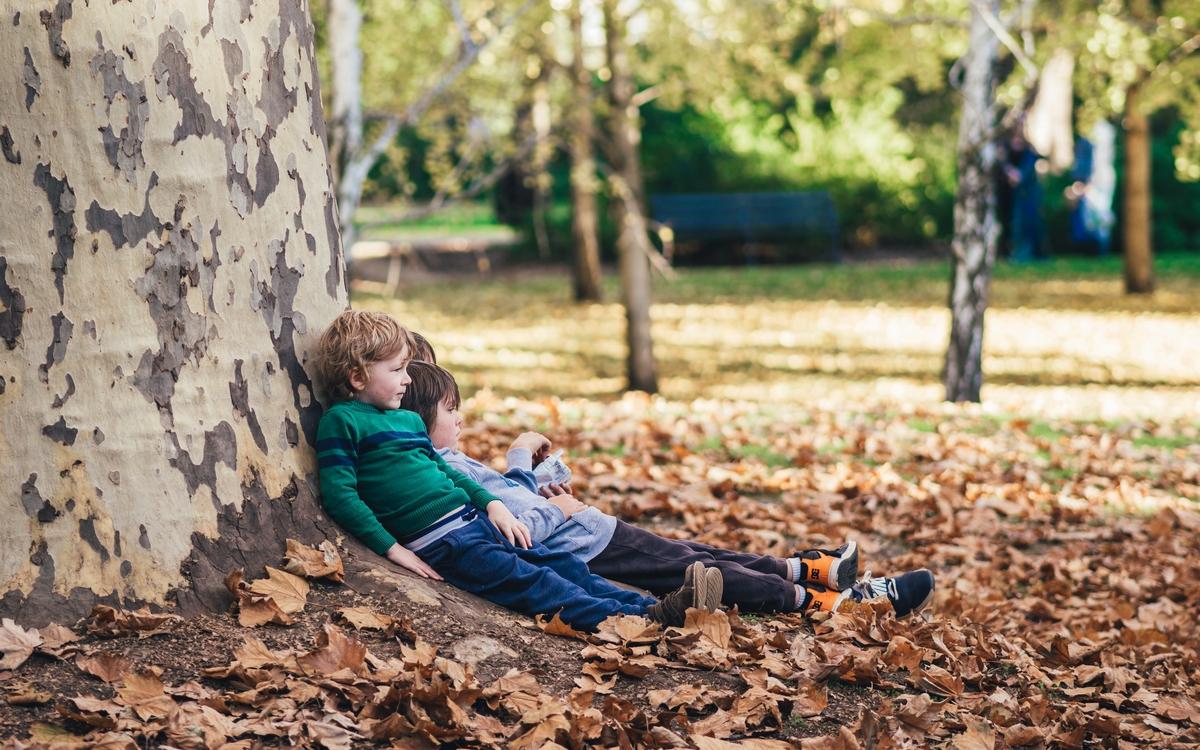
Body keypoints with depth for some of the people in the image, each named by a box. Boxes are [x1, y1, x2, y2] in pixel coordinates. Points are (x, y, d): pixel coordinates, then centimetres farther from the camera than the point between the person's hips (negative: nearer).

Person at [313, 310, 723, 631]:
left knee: (561, 564, -2)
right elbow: (339, 495, -12)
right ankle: (639, 620, -30)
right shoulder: (341, 422, -5)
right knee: (528, 580, -19)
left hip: (472, 520, 9)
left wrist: (492, 504, 14)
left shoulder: (409, 420, 20)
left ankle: (651, 606, -10)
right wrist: (392, 548, -16)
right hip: (437, 542, -9)